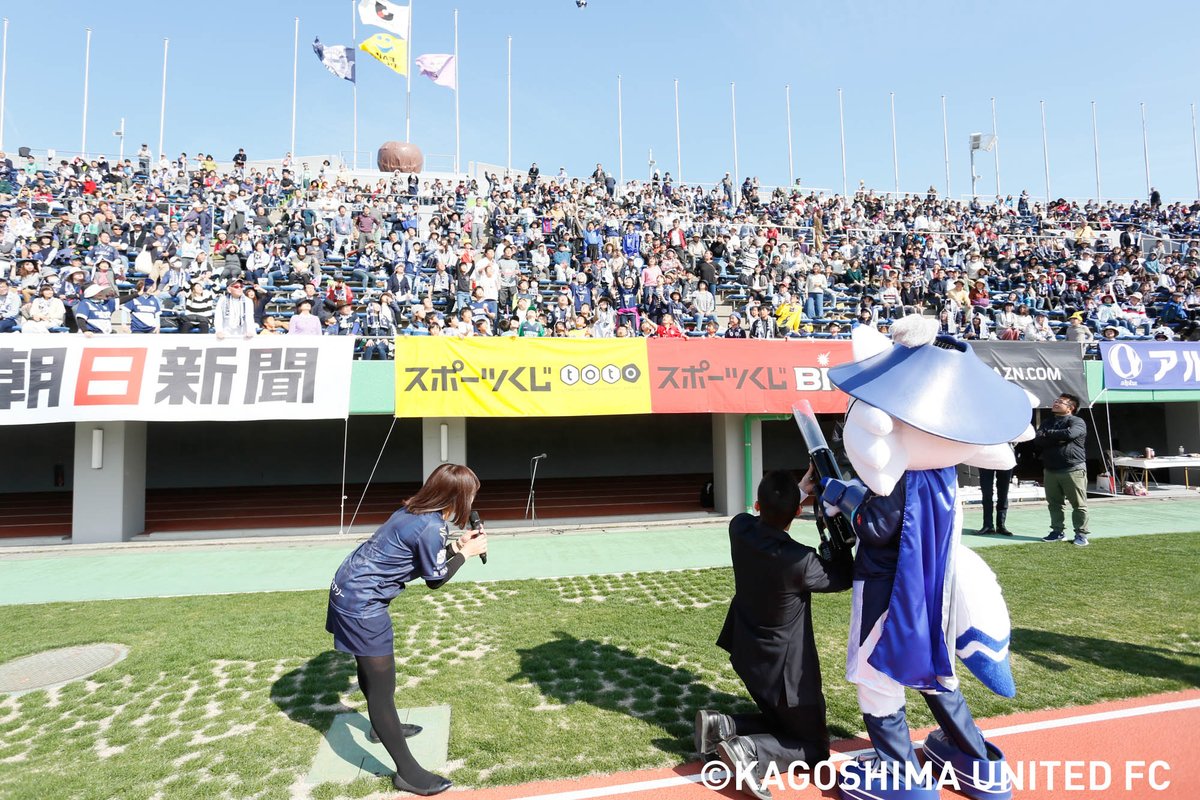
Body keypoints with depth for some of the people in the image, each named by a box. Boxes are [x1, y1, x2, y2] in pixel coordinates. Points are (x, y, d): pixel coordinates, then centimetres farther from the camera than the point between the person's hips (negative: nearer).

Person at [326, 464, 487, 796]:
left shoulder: (416, 510, 3)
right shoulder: (431, 527, -24)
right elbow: (434, 579, -10)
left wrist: (456, 546, 8)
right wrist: (466, 553, -1)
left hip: (350, 589, 10)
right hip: (362, 603, -10)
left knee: (371, 666, 28)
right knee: (382, 686, 0)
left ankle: (386, 727, 50)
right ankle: (407, 772, 12)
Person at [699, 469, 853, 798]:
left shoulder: (739, 528, -15)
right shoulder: (800, 561, -29)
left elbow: (766, 517, 10)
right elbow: (844, 578, -8)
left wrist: (800, 490, 4)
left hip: (748, 656, 7)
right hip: (784, 669, -7)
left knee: (781, 724, 28)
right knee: (814, 746, 15)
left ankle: (722, 725, 4)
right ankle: (749, 751, -11)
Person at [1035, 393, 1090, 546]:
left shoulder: (1077, 422, -2)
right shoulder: (1047, 423, 15)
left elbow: (1069, 433, -24)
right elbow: (1037, 440, 0)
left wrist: (1048, 433, -8)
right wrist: (1058, 439, -15)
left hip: (1073, 469, -6)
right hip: (1050, 470, 6)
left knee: (1079, 504, -1)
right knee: (1054, 503, 10)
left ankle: (1081, 534, 6)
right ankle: (1057, 532, 19)